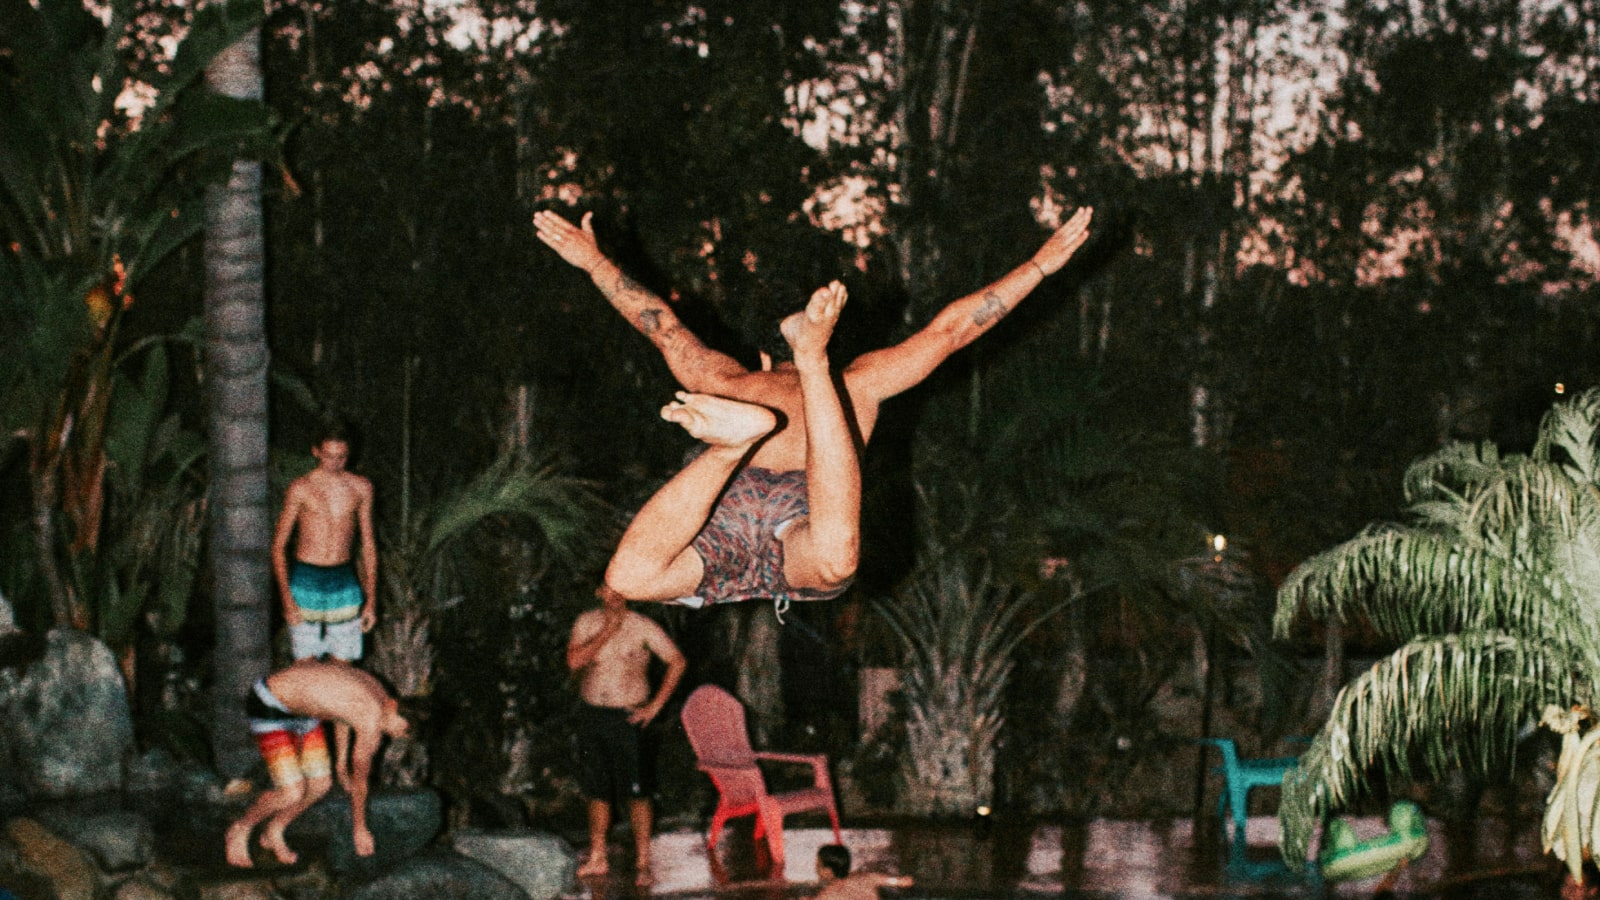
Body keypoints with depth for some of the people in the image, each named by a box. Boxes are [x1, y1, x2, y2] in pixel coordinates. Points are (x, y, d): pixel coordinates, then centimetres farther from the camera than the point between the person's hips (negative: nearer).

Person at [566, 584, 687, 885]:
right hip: (591, 714, 3)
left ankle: (643, 863, 2)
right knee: (597, 790, 11)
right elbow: (574, 661, -10)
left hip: (627, 716, -3)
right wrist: (607, 632, -15)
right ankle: (597, 858, 21)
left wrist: (655, 706, -6)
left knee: (635, 792, -5)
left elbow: (677, 661, -3)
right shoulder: (587, 623, 4)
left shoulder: (642, 627, -4)